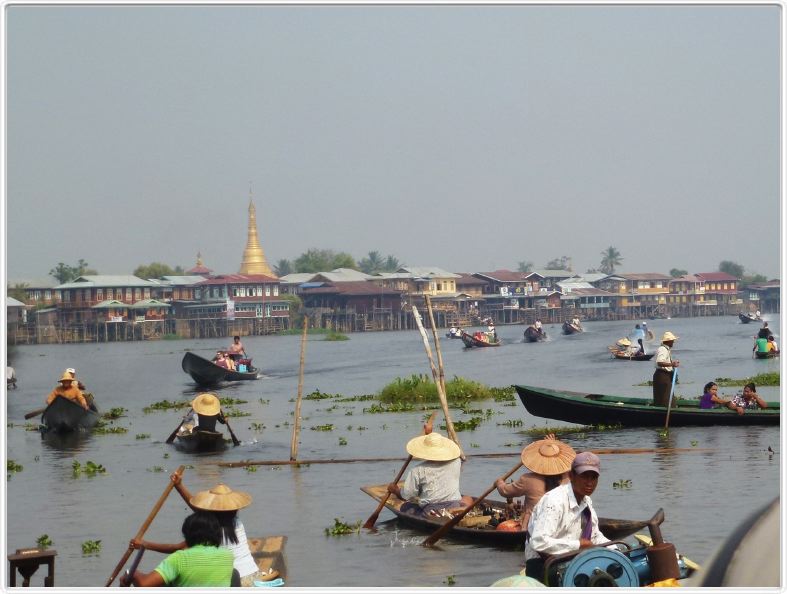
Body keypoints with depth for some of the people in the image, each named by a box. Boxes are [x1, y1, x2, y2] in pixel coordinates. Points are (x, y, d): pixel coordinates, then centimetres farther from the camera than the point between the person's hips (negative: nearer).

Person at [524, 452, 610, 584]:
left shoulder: (586, 501, 8)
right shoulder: (555, 501, -21)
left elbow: (595, 536, 18)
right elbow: (539, 542, -30)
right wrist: (577, 545, -23)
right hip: (542, 566, -9)